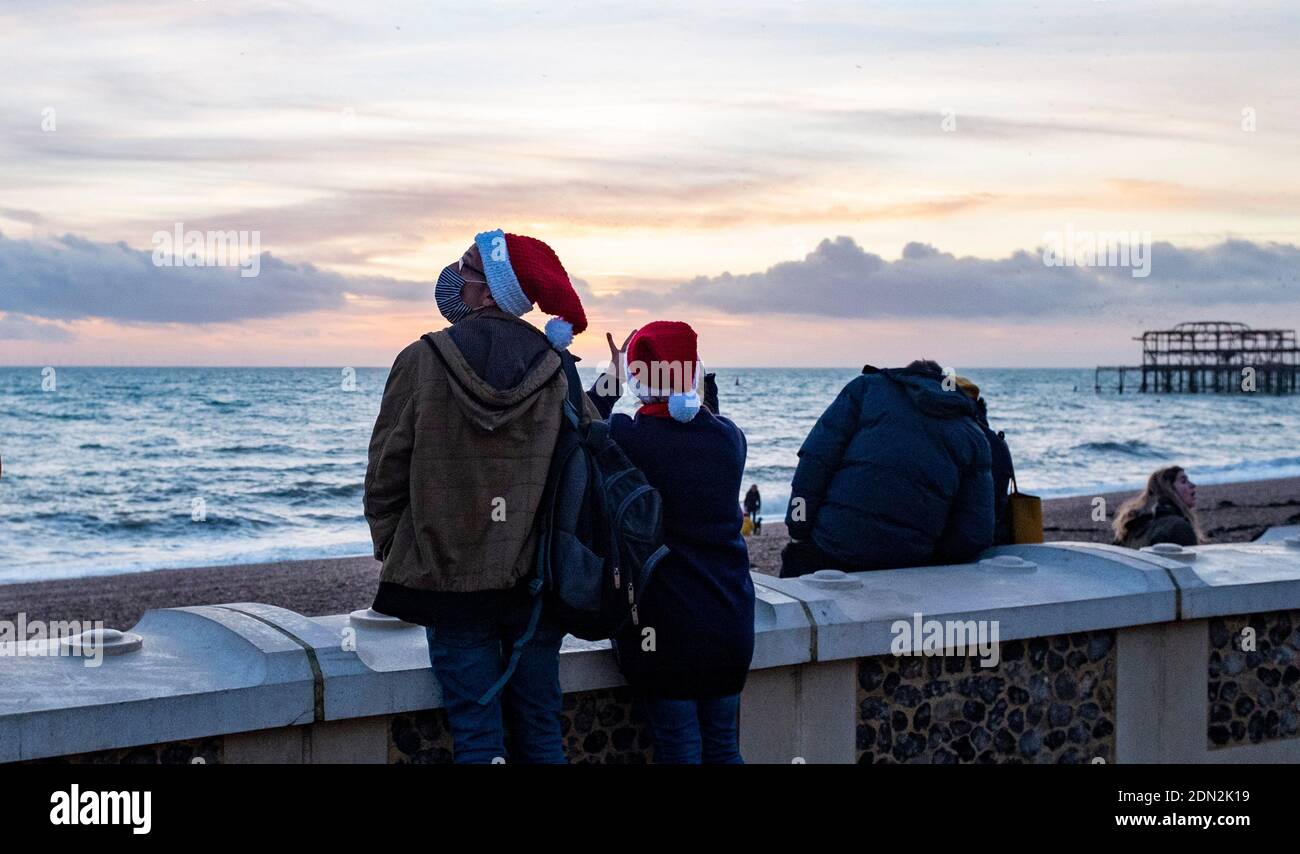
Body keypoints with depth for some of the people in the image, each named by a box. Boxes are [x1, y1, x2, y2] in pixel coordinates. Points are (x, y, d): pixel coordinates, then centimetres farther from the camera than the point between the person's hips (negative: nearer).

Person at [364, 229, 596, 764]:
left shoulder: (422, 362, -8)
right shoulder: (554, 368, -2)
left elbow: (386, 471, -3)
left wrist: (388, 548, 10)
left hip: (448, 575, -2)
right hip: (535, 579, 2)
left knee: (476, 737, 3)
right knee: (540, 729, 10)